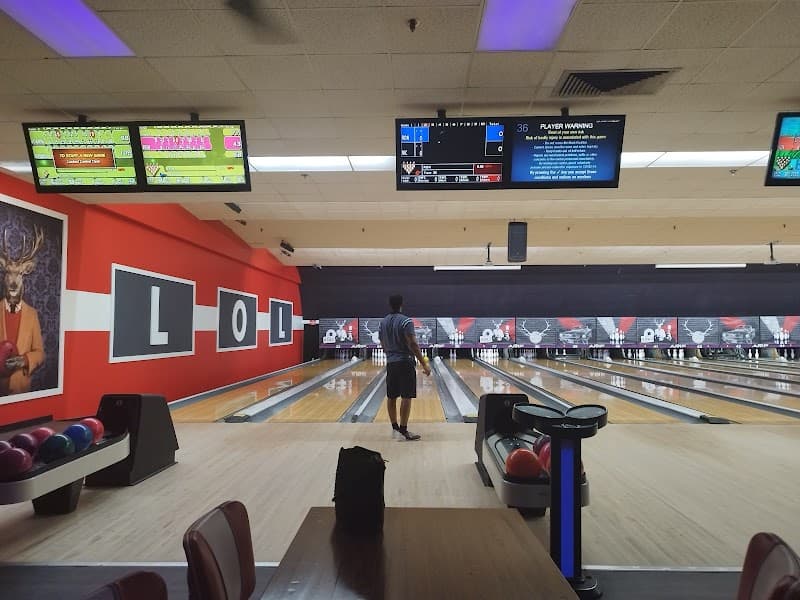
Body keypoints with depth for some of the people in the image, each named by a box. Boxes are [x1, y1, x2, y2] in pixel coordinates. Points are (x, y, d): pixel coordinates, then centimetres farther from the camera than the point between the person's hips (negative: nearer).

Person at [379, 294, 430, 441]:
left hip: (390, 363, 7)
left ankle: (394, 427, 21)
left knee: (391, 397, 11)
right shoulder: (406, 321, -12)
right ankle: (403, 429, -3)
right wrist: (424, 363, -14)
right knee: (406, 397, -4)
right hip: (405, 363, -7)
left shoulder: (382, 323, 9)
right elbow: (413, 345, -18)